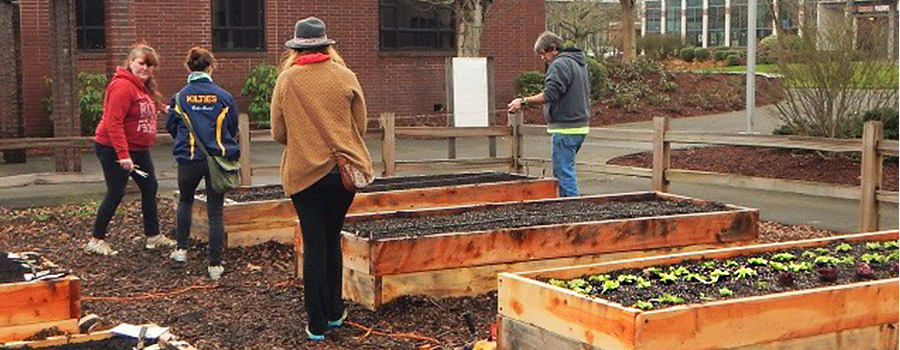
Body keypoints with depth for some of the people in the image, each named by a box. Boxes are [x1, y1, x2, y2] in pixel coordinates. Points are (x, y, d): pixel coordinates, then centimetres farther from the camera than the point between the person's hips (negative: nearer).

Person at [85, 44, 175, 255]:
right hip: (114, 150, -10)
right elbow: (114, 122, -26)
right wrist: (123, 155, -29)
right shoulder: (123, 86, -20)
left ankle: (153, 236, 24)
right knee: (115, 194, -4)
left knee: (150, 188, 13)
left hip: (139, 150, 10)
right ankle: (96, 241, 7)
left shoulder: (144, 87, 11)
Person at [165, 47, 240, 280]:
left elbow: (171, 127, 8)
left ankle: (181, 249, 26)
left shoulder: (180, 97, -4)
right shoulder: (223, 97, -3)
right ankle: (215, 265, 5)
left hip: (189, 158, 0)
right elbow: (233, 129, 9)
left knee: (185, 201, 26)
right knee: (215, 212, 5)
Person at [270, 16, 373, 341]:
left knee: (314, 244, 5)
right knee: (332, 240, 18)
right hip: (343, 168, 1)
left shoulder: (286, 80, -4)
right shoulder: (345, 76, -2)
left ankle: (317, 324, 9)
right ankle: (334, 312, 26)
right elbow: (360, 126, 4)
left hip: (303, 172, -1)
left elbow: (279, 134, 0)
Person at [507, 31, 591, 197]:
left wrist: (524, 101, -17)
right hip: (581, 126, 10)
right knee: (565, 169, 17)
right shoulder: (580, 63, 18)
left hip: (565, 129, -10)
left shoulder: (560, 65, -14)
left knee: (563, 171, -6)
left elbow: (550, 95, -23)